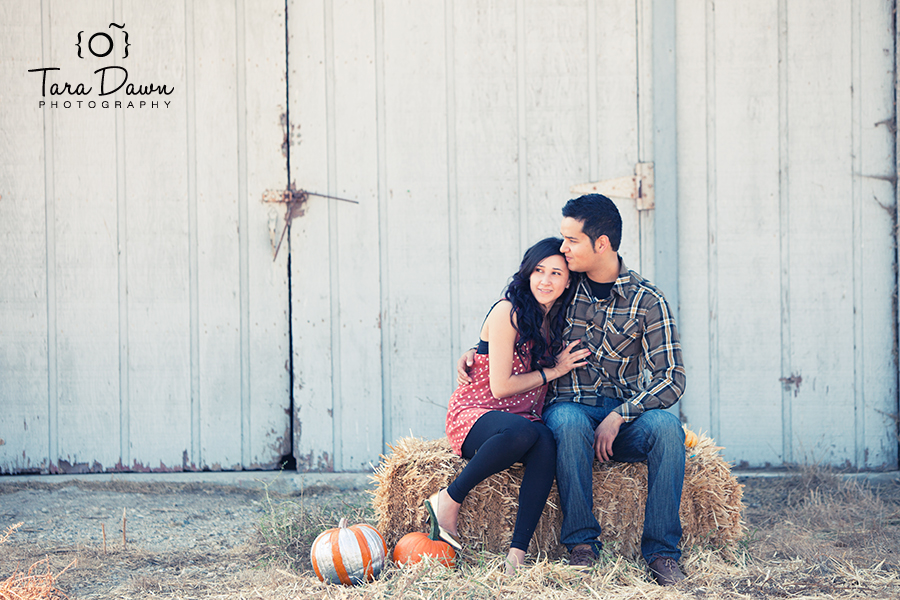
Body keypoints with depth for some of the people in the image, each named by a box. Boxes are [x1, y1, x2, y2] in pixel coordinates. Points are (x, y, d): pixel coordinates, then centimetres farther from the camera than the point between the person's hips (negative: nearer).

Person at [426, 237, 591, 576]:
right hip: (475, 415, -6)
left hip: (525, 419, 6)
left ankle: (517, 554, -36)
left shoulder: (556, 321, 12)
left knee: (546, 444, -32)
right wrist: (553, 371, -7)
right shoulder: (508, 312, -10)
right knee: (522, 432, -40)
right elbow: (500, 386, -13)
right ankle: (449, 499, -19)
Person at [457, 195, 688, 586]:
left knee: (667, 427, -33)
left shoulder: (647, 301, -3)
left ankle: (662, 553, -26)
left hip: (625, 416, 0)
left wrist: (618, 417, -21)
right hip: (568, 405, 0)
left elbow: (671, 378, -8)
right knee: (570, 421, -37)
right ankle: (581, 544, -28)